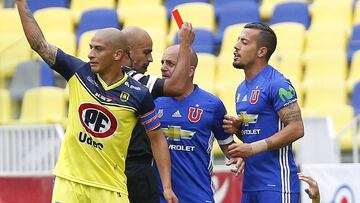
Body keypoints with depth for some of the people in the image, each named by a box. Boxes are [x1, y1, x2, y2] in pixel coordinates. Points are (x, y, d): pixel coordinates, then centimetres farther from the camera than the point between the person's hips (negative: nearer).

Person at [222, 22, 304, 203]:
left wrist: (253, 148, -20)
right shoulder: (242, 89, 17)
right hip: (250, 183, 9)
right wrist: (237, 128, 4)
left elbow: (296, 129, -18)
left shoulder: (277, 84, -11)